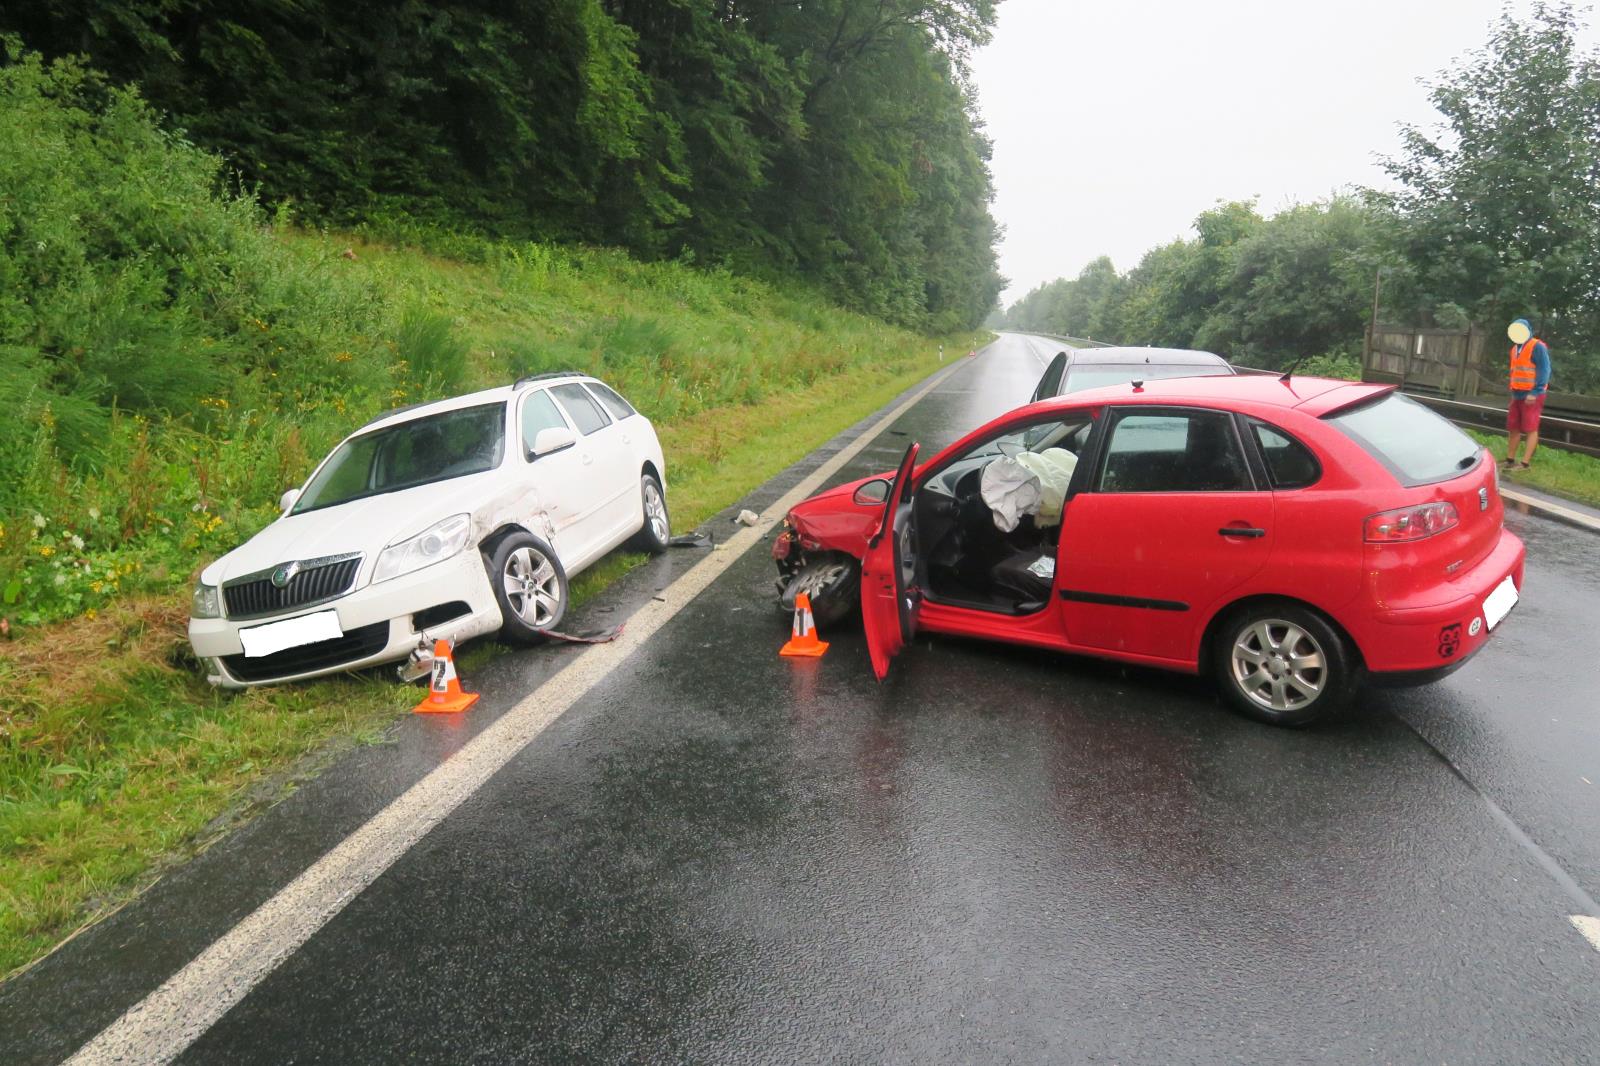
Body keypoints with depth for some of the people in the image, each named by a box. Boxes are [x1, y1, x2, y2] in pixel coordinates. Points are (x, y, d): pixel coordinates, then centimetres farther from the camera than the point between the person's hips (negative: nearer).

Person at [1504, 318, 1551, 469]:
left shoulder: (1537, 347, -9)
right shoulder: (1515, 348, 16)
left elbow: (1544, 371, -15)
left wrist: (1535, 392, -20)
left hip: (1531, 396, -8)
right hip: (1517, 395, 8)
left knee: (1531, 429, -6)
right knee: (1513, 428, 10)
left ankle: (1525, 463, -8)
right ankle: (1510, 460, 18)